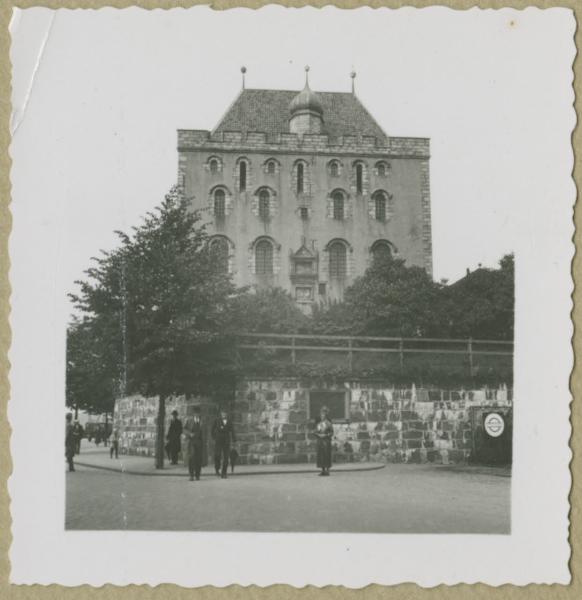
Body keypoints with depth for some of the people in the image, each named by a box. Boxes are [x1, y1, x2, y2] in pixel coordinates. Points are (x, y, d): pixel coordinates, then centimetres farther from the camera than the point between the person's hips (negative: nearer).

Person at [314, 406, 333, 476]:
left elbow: (331, 432, -2)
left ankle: (327, 470, -3)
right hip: (320, 440, 5)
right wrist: (318, 434, -6)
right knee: (320, 454, 2)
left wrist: (326, 435, -15)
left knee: (327, 454, -7)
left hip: (326, 440, -4)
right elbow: (316, 432, 14)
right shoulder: (318, 423, 11)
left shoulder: (328, 422, -2)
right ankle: (323, 470, 9)